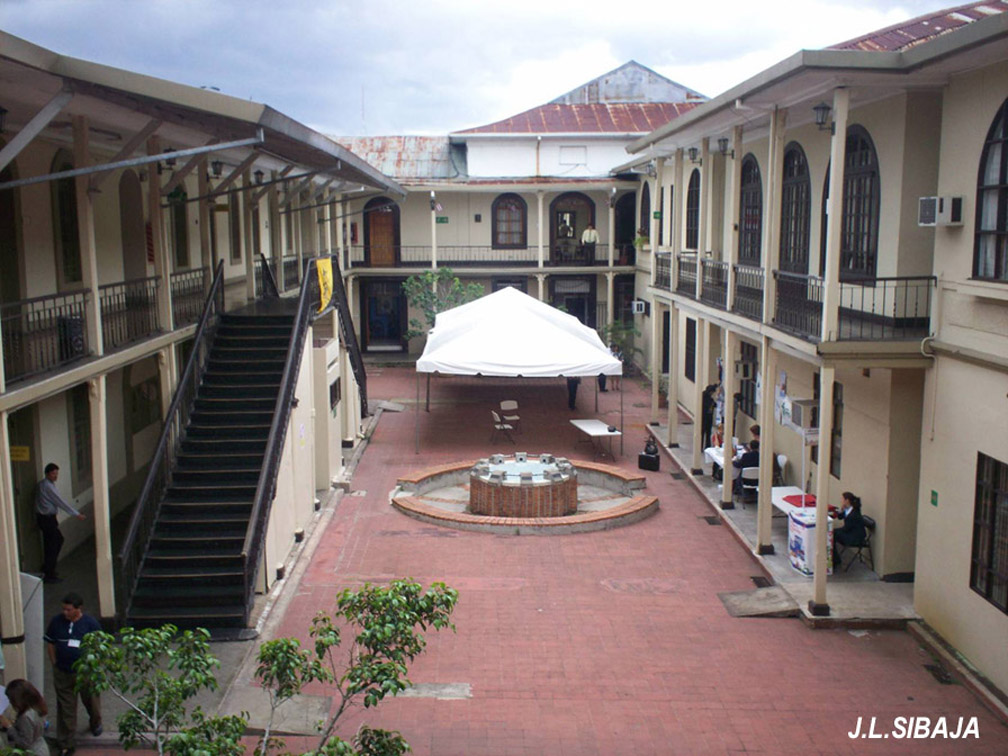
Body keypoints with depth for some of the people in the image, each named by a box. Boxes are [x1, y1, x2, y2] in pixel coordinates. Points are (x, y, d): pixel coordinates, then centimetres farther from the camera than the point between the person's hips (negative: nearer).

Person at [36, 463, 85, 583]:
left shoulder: (43, 484, 12)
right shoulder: (47, 486, -19)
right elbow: (60, 502, -19)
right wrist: (76, 514, -16)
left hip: (47, 517, 10)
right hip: (46, 518, -10)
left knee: (58, 539, 20)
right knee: (52, 546, -2)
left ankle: (47, 568, 27)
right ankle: (48, 575, 5)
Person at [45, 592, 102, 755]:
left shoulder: (90, 623, -13)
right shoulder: (57, 621, -6)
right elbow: (50, 643, 6)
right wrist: (55, 664, 2)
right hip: (62, 674, 1)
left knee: (91, 702, 19)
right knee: (65, 710, 7)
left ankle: (95, 723, 50)